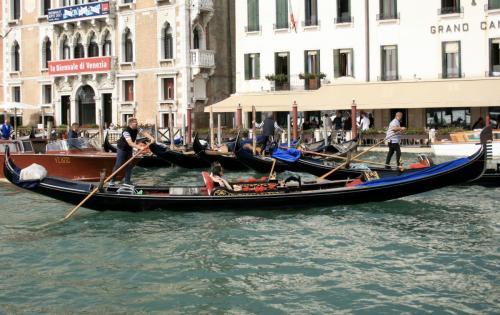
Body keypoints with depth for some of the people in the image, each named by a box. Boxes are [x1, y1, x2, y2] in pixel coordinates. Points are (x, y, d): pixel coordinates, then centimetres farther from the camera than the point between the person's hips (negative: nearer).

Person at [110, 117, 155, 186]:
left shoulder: (136, 129, -7)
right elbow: (130, 143, -40)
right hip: (121, 148, -7)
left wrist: (151, 138, -36)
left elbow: (144, 133, -17)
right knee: (118, 164, -9)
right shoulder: (126, 131, -31)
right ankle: (112, 180, 1)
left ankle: (127, 180, 10)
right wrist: (139, 147, -50)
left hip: (129, 149, 7)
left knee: (130, 165, 3)